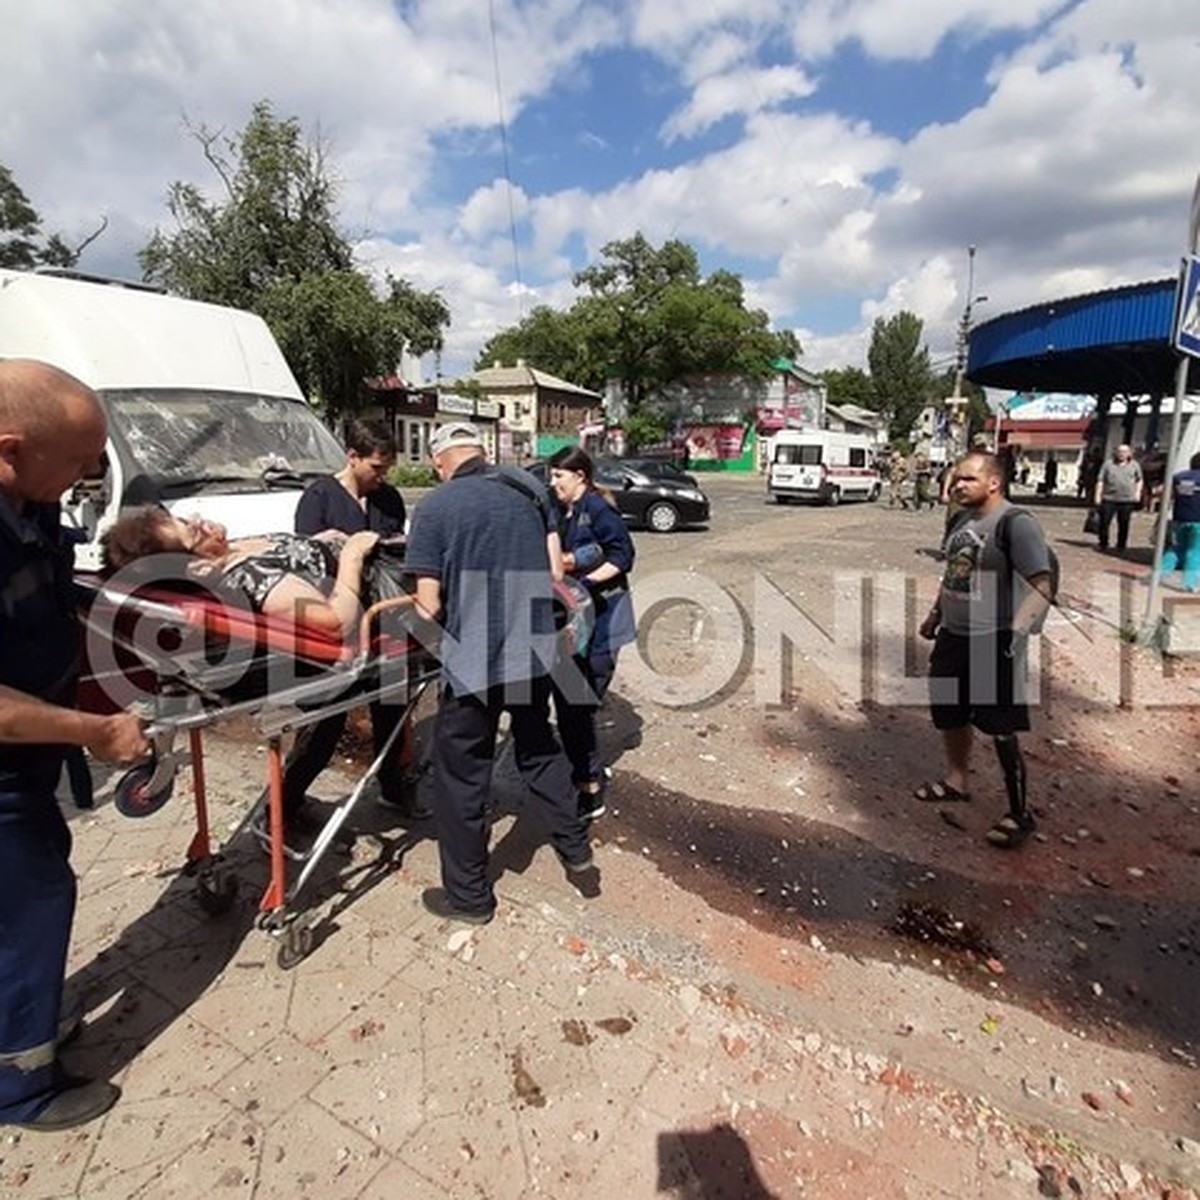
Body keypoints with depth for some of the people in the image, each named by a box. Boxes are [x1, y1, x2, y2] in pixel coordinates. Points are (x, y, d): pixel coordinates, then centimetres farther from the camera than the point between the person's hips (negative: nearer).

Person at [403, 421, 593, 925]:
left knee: (462, 778, 12)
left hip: (473, 660, -5)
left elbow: (429, 605, -10)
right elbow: (554, 571, 7)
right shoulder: (529, 486, 5)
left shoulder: (435, 506, -8)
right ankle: (574, 846, 38)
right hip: (535, 651, 5)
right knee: (539, 747, 27)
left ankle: (469, 896, 26)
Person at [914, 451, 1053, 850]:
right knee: (950, 713, 18)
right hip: (953, 637, 8)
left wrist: (1015, 633, -29)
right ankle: (956, 781, 38)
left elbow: (1042, 586, -21)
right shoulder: (962, 520, 10)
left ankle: (1020, 813, 14)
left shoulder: (1016, 524, -16)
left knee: (1001, 730, -1)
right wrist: (935, 614, 21)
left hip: (992, 642, -8)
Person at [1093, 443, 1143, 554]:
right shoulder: (1108, 464, 5)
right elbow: (1100, 481, 3)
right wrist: (1098, 495, -4)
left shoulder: (1134, 465, 11)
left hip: (1127, 500, 1)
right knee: (1104, 523, -2)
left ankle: (1121, 546, 12)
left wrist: (1138, 492, 8)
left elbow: (1139, 480, 21)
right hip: (1109, 499, -1)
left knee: (1124, 525, 3)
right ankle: (1103, 545, 11)